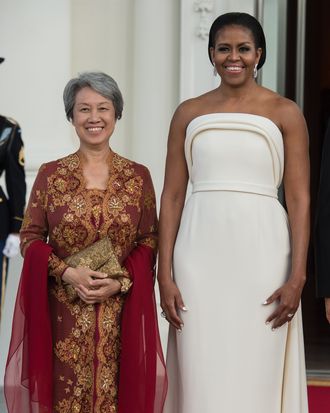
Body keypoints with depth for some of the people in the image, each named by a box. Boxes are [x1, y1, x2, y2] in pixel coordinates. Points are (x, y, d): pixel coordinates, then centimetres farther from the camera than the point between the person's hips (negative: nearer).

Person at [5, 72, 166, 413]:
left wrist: (120, 281, -11)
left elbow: (149, 240, 4)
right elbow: (30, 237, 2)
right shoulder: (49, 174, 3)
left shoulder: (138, 176, 4)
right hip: (64, 309, 0)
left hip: (121, 311, 1)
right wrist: (68, 273, -13)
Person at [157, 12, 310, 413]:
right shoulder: (188, 113, 8)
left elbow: (299, 199, -1)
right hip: (200, 252, 2)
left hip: (261, 251, -2)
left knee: (257, 376, 3)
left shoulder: (284, 113, 3)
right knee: (202, 374, 6)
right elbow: (172, 196, 6)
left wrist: (297, 277, -10)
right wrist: (164, 275, -1)